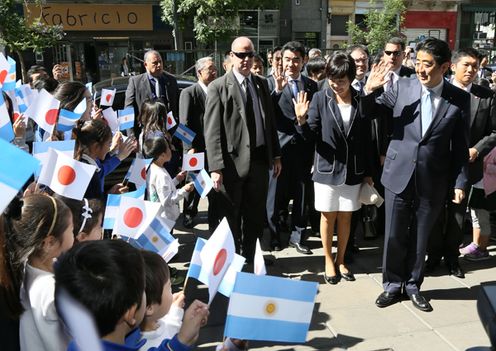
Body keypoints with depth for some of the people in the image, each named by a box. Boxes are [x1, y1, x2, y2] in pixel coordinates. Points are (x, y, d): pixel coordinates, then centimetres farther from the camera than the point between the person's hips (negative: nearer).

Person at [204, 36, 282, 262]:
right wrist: (216, 167, -18)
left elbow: (269, 121, 14)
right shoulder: (218, 87, -8)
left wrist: (276, 155, 11)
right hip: (233, 161, -5)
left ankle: (250, 258, 34)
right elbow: (212, 131, -12)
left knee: (256, 216, 17)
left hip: (260, 159, 5)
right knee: (232, 218, 9)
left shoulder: (262, 83, 10)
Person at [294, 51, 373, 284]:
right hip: (327, 168, -1)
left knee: (345, 217, 12)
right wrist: (302, 120, -27)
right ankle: (329, 261, 27)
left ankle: (341, 260, 29)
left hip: (353, 170, 1)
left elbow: (367, 139, 2)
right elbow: (311, 136, -7)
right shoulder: (320, 99, -6)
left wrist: (368, 172, 4)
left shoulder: (361, 101, -3)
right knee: (328, 216, 10)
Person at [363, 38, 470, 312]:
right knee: (394, 235, 8)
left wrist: (459, 182, 0)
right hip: (399, 174, 0)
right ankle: (392, 284, 28)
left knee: (420, 237, 13)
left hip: (433, 181, 0)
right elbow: (370, 114, 5)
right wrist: (370, 91, -15)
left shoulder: (459, 99, -4)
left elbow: (460, 145, 1)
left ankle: (413, 285, 33)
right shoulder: (402, 87, -4)